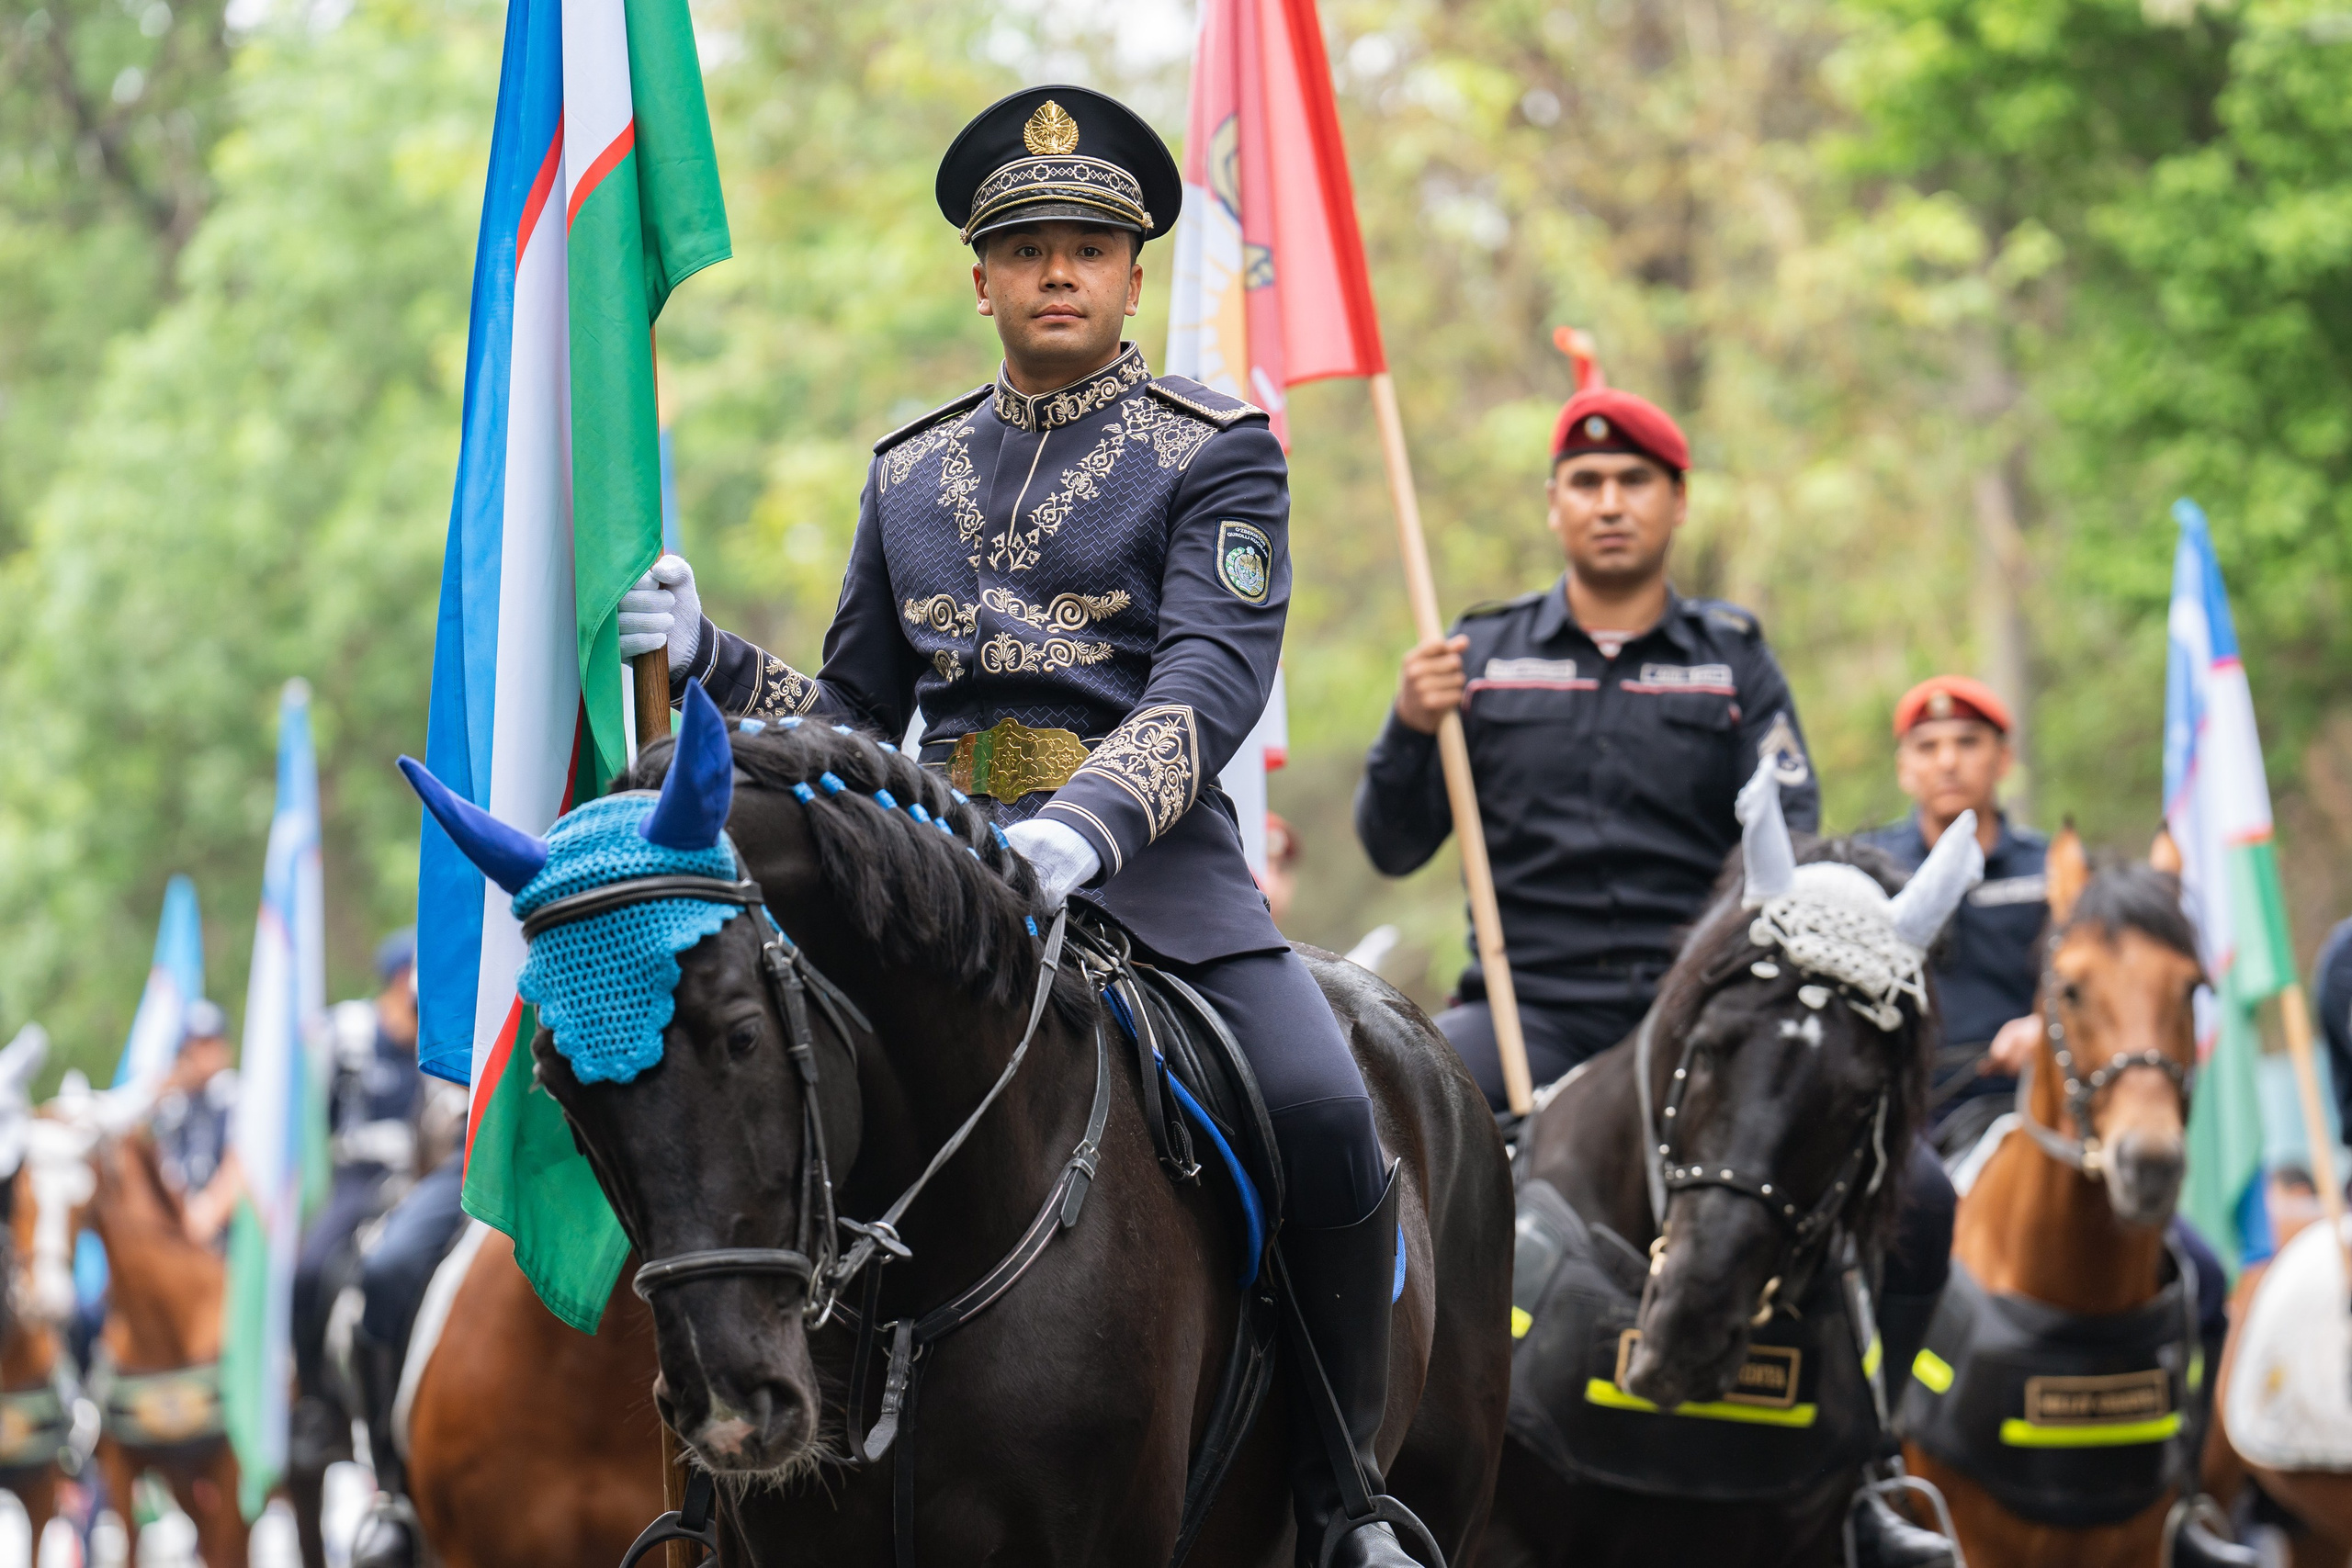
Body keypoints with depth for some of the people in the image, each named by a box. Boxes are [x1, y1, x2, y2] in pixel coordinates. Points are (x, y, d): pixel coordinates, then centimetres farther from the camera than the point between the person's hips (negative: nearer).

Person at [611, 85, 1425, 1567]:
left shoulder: (1217, 452, 2)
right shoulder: (912, 473, 16)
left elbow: (1212, 682, -13)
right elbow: (855, 716, 21)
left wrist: (1080, 827, -30)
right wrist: (706, 656, 2)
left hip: (1155, 865, -4)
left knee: (1326, 1117, -25)